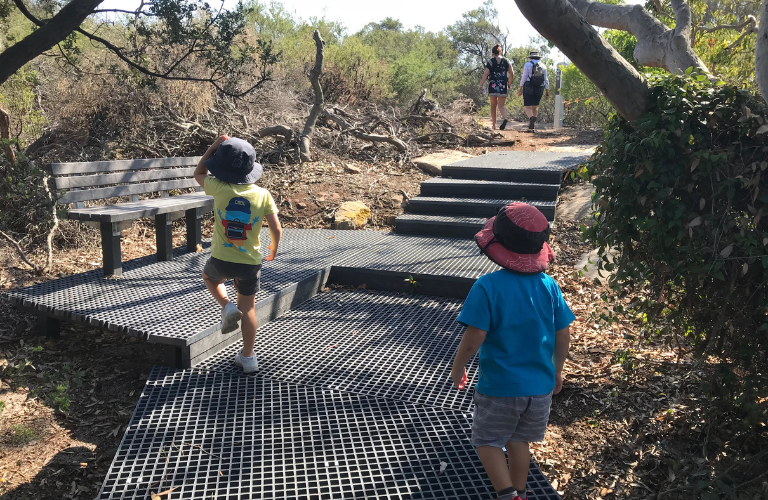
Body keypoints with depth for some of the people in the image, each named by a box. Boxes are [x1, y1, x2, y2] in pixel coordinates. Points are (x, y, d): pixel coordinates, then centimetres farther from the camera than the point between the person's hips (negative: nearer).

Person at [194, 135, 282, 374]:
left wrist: (214, 146, 8)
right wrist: (274, 247, 16)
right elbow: (276, 229, -4)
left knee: (209, 276, 34)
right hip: (250, 262, 2)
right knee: (248, 307, 18)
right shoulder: (262, 194, -8)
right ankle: (248, 357, 24)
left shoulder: (219, 188, -13)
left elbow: (199, 173, 9)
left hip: (222, 259, -1)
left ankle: (227, 307, 9)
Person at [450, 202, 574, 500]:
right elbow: (564, 335, 1)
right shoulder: (549, 285, -6)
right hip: (539, 386, 5)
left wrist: (457, 368, -2)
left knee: (488, 442, 16)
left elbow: (474, 338, -20)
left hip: (499, 388, -5)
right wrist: (557, 370, 17)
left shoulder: (488, 287, -20)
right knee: (518, 440, 23)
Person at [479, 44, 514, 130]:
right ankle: (504, 118, -27)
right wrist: (509, 83, 21)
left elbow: (485, 74, -8)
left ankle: (494, 125, 10)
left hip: (493, 85, -1)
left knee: (493, 105, 10)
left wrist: (481, 85, -3)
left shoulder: (490, 61, 0)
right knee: (501, 105, 4)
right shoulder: (506, 61, 8)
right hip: (503, 85, 1)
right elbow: (512, 74, 7)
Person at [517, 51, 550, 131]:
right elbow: (546, 80, 8)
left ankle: (531, 118, -36)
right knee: (535, 106, 15)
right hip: (539, 89, 4)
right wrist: (547, 91, 11)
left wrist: (520, 88, -1)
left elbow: (524, 77, -6)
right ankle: (532, 124, 14)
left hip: (529, 88, -4)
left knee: (528, 107, -6)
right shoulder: (543, 66, 10)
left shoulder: (528, 65, -2)